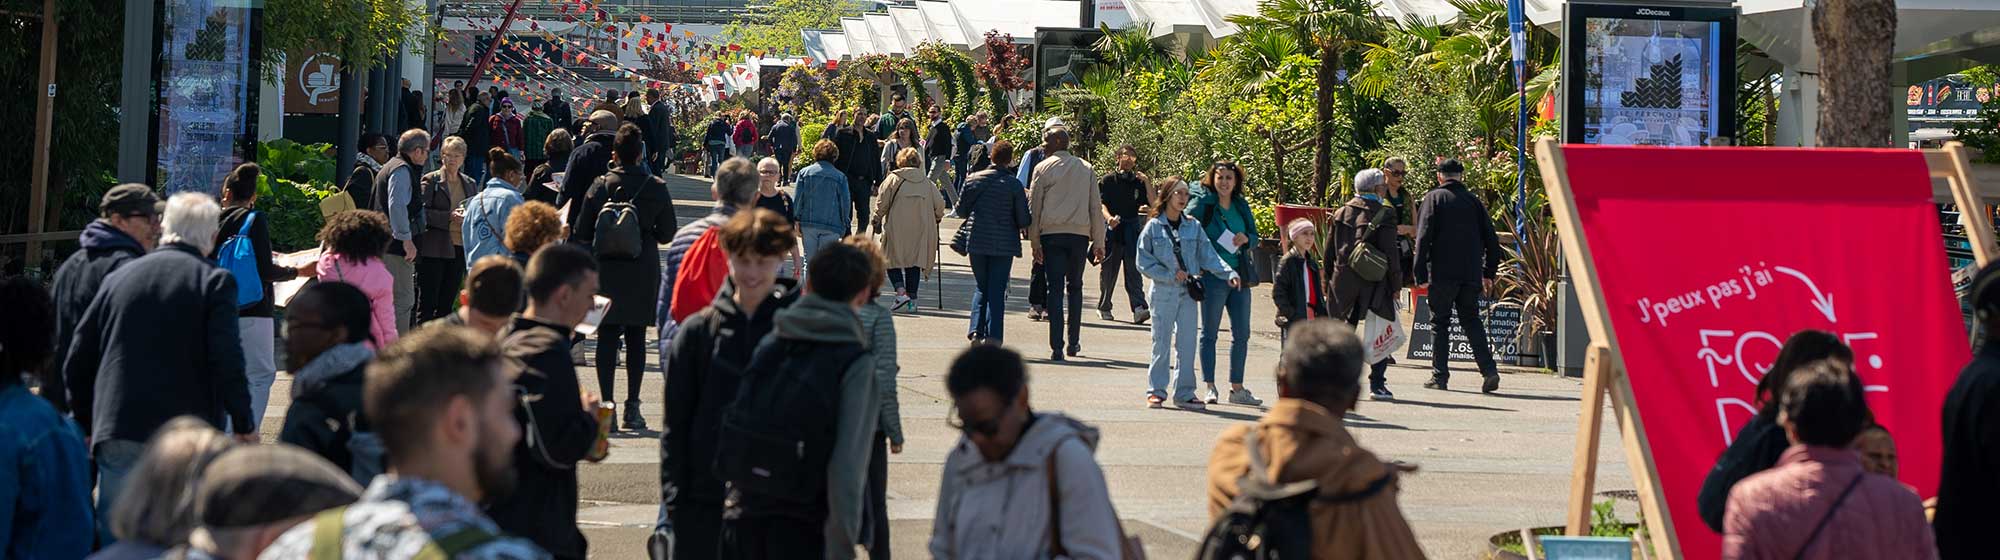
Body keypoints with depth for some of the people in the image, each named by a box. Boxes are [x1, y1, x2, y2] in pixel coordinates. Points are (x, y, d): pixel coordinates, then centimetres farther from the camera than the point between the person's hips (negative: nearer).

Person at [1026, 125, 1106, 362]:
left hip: (1052, 234, -2)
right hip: (1080, 233, 2)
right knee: (1075, 286, 16)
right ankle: (1074, 342, 17)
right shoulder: (1086, 169, 8)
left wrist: (1034, 242, 5)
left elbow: (1034, 206, 0)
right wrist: (1098, 242, 12)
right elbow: (1096, 207, 9)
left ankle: (1056, 347, -9)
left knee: (1055, 288, -2)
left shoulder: (1043, 168, 0)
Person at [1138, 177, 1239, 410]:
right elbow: (1144, 262, -4)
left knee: (1187, 343, 4)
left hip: (1188, 293, 3)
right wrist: (1170, 275, -11)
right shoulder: (1153, 227, -3)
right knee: (1161, 344, 2)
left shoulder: (1194, 226, 6)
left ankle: (1184, 393, 11)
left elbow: (1209, 256, 5)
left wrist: (1229, 273, -9)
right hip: (1163, 293, -3)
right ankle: (1156, 391, 11)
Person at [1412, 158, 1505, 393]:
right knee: (1471, 320, 11)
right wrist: (1489, 273, 18)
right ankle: (1488, 369, -3)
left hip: (1442, 274, -3)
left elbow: (1423, 237, -8)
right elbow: (1491, 239, 11)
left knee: (1439, 322, 6)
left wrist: (1421, 275, -8)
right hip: (1471, 274, 3)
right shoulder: (1473, 200, 10)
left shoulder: (1434, 198, -1)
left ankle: (1440, 375, 5)